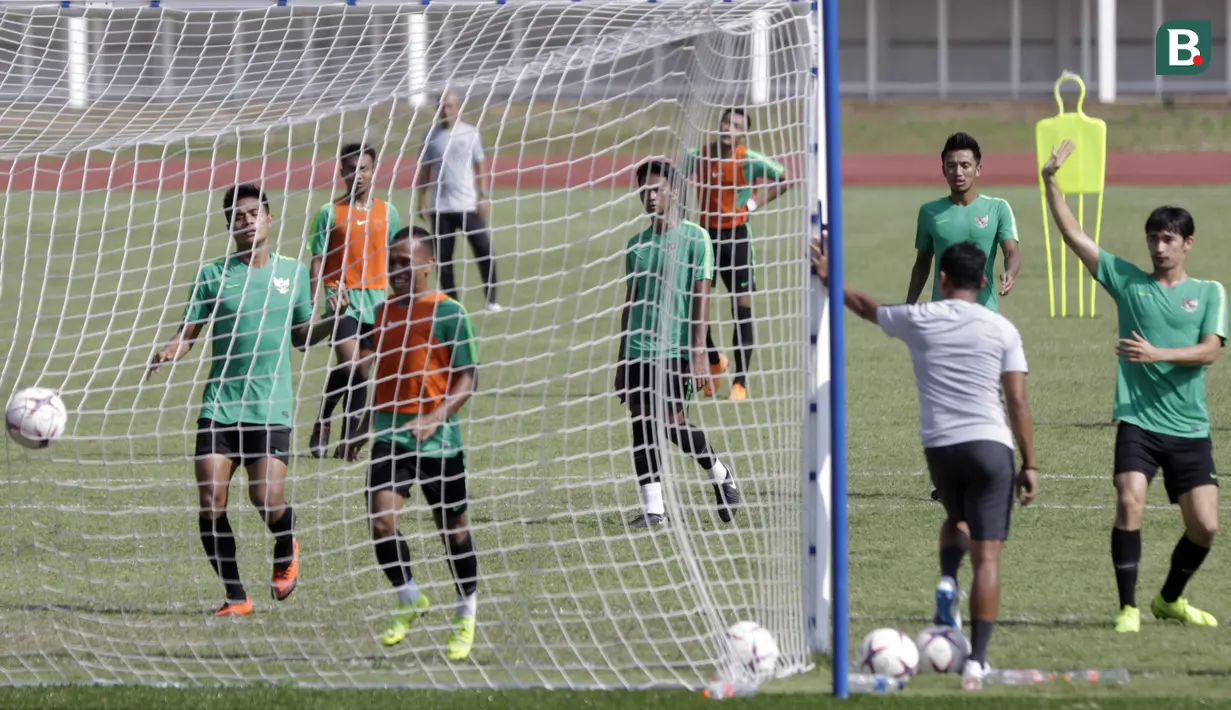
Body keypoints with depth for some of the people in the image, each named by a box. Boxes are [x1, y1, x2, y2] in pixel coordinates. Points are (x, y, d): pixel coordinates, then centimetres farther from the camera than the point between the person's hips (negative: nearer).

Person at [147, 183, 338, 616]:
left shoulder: (293, 273, 9)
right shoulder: (214, 276, 5)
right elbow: (189, 332, 5)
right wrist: (168, 353, -16)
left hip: (271, 407, -1)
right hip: (219, 405, 1)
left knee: (267, 499, -15)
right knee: (210, 505, -8)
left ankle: (286, 549, 21)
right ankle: (236, 597, 7)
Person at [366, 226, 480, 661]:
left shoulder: (449, 314, -8)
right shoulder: (384, 312, 9)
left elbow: (467, 379, -10)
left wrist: (436, 417, -24)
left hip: (438, 441, -4)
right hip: (389, 436, 4)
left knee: (453, 529, 8)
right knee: (381, 521, -13)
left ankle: (467, 615, 28)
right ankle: (409, 600, 10)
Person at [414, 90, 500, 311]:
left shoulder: (470, 133, 3)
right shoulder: (432, 135, 5)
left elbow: (481, 166, 4)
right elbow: (425, 170, 10)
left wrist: (484, 196, -4)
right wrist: (421, 201, 6)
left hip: (469, 204, -1)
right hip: (440, 208, 1)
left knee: (484, 251, -7)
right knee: (442, 258, 3)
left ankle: (491, 300, -1)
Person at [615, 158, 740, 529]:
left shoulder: (695, 238, -2)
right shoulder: (637, 244, 13)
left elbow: (701, 296, -7)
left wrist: (698, 352, -14)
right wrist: (622, 360, 17)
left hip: (676, 349, -5)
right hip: (638, 350, 5)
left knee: (672, 422, -9)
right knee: (642, 425, -1)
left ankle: (720, 474, 17)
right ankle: (653, 508, 3)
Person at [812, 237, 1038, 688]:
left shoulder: (918, 320, 5)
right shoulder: (1001, 329, 2)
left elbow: (866, 307, 24)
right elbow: (1018, 402, -1)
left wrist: (827, 277, 38)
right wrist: (1029, 465, 5)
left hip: (939, 446, 2)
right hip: (990, 446, -2)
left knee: (956, 521, 33)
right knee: (987, 556, -2)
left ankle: (947, 582, 4)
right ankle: (977, 660, -10)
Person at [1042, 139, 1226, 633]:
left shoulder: (1210, 293, 8)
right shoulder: (1127, 281, 8)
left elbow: (1210, 350, -7)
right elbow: (1073, 235, 5)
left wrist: (1156, 353, -20)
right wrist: (1050, 182, -4)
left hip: (1190, 428, 1)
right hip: (1138, 421, -1)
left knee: (1204, 525, -2)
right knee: (1130, 503, -21)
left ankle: (1170, 599, 25)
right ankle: (1128, 608, -12)